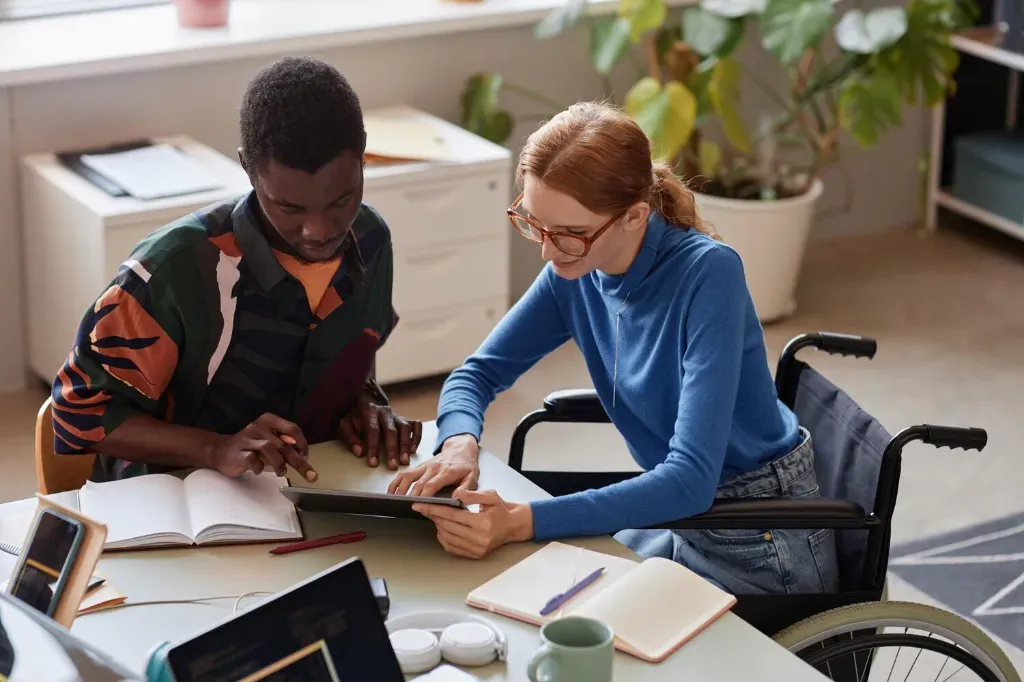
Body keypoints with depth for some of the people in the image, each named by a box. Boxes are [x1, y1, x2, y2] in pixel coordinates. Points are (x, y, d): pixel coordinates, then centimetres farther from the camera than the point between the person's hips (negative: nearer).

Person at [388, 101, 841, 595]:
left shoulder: (708, 274, -27)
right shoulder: (574, 272, -8)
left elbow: (692, 479, -34)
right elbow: (478, 373, 3)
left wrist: (523, 522, -43)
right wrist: (459, 445, -22)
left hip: (762, 546, -6)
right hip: (675, 513, 6)